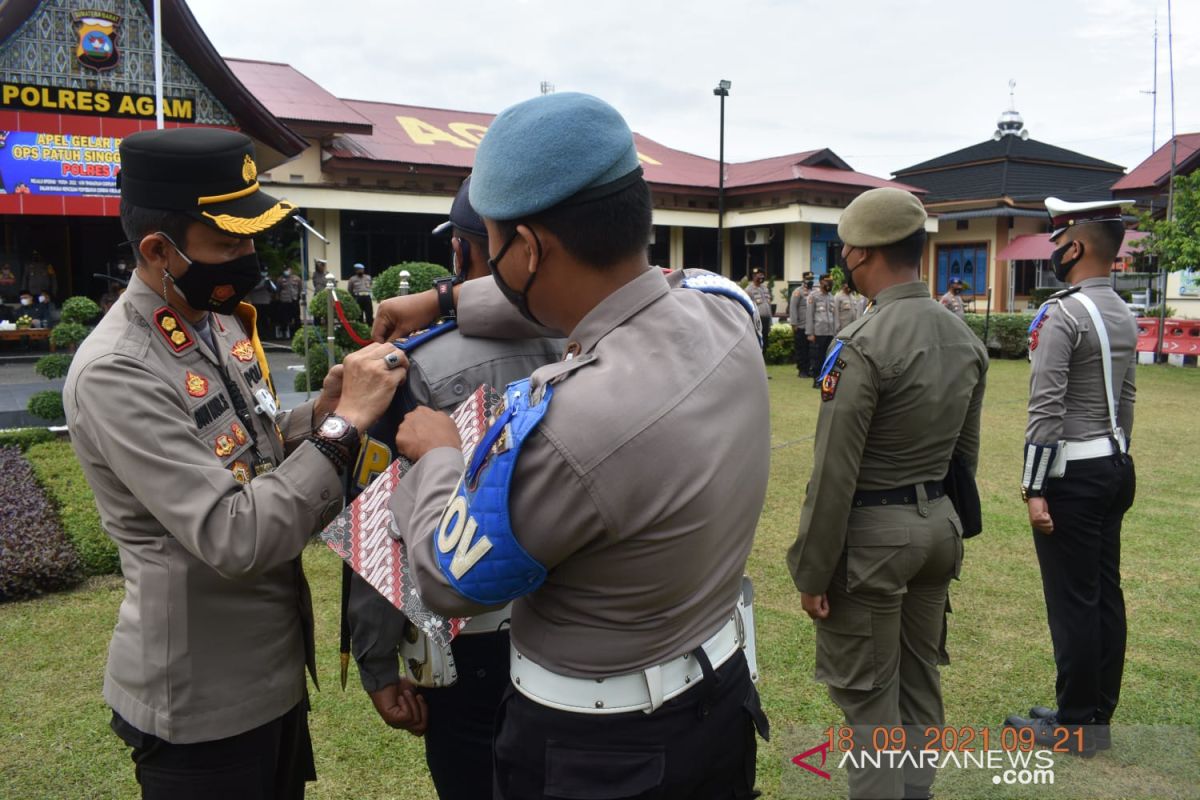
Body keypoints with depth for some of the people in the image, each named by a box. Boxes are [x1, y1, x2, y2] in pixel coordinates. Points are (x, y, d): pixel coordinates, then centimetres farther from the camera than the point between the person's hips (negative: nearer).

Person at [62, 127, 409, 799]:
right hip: (200, 706, -8)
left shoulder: (221, 320, 2)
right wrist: (346, 422, -27)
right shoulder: (116, 372, -24)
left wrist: (322, 409, -5)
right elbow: (233, 540, -30)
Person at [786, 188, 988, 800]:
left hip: (870, 536, -8)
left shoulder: (861, 345, -21)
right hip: (937, 526, 8)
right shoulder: (966, 339, 4)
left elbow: (834, 474, -19)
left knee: (869, 699, 5)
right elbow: (965, 453, 12)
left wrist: (811, 573, -12)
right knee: (919, 683, 20)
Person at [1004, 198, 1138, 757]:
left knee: (1073, 600, 0)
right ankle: (1100, 712, 26)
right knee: (1105, 593, 14)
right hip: (1115, 466, 9)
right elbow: (1126, 400, 17)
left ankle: (1075, 726, 11)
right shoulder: (1124, 316, 11)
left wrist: (1034, 488, -18)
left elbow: (1046, 410, -21)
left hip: (1073, 474, -9)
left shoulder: (1062, 314, -17)